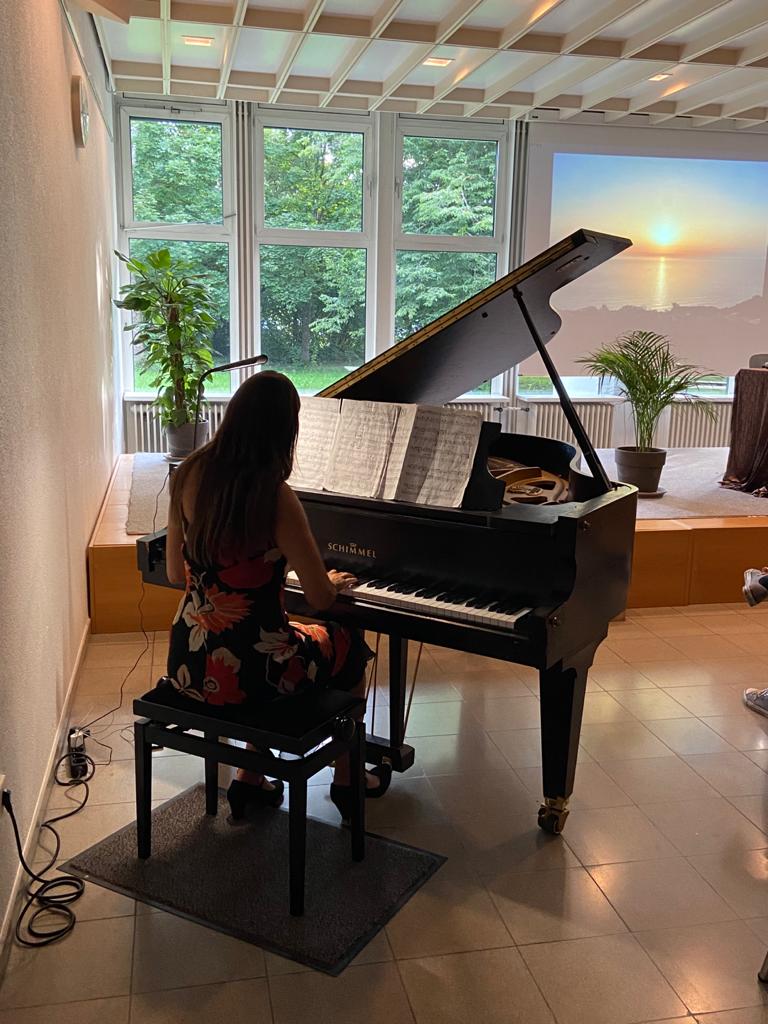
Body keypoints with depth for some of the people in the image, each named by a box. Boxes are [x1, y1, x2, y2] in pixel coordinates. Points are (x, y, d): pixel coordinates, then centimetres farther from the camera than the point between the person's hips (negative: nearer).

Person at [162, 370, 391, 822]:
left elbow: (176, 573, 8)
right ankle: (347, 780, 37)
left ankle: (250, 779, 33)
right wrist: (335, 581, 9)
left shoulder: (190, 476, -3)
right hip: (242, 674, -5)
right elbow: (321, 598, -14)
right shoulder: (275, 497, -21)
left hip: (186, 665, 6)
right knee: (349, 644, 22)